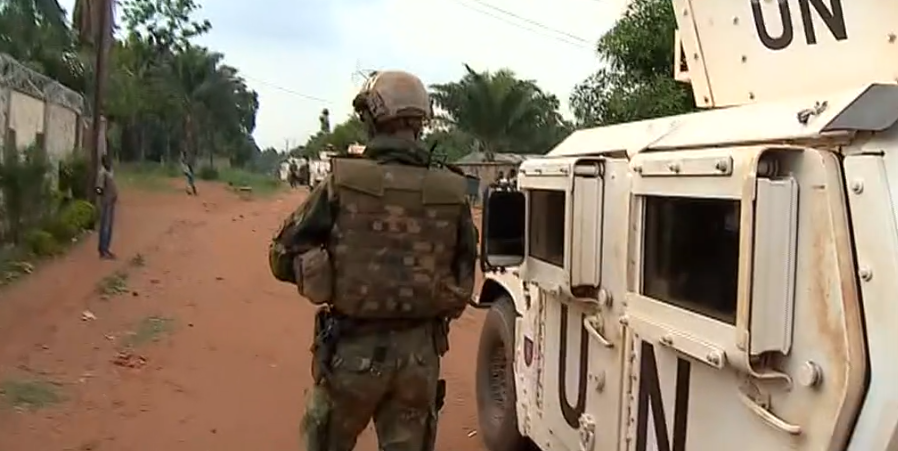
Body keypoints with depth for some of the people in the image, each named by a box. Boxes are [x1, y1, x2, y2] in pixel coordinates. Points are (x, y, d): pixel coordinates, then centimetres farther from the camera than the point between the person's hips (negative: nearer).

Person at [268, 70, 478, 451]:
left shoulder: (342, 184, -11)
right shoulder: (452, 193, -5)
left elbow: (283, 257, -3)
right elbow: (463, 275, 5)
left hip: (353, 348, -2)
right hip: (419, 352, 2)